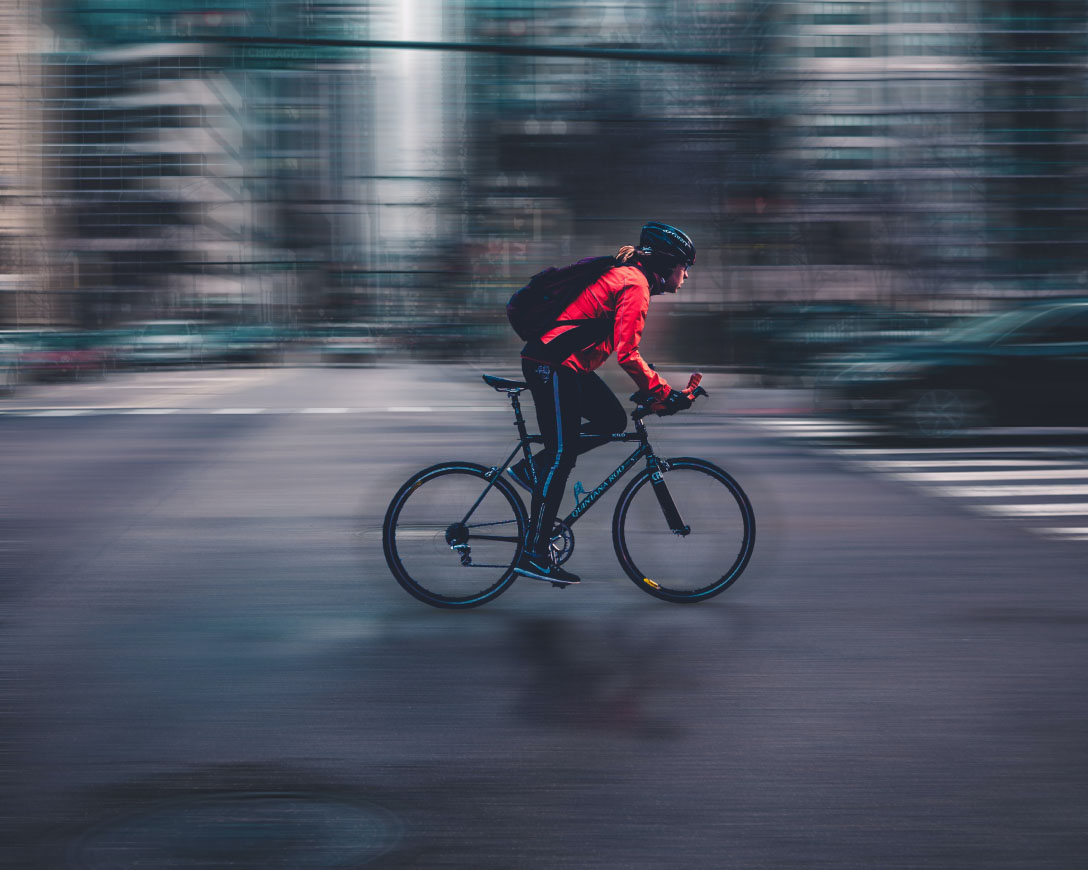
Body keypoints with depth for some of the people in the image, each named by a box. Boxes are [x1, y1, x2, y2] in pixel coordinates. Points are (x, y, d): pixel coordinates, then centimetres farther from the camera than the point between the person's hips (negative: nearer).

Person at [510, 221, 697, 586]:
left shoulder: (626, 276, 18)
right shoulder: (635, 285, -14)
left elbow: (623, 348, 24)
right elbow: (627, 353, -22)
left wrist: (657, 390, 20)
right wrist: (664, 394, -16)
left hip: (566, 363, 10)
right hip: (552, 364, -10)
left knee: (613, 421, 11)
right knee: (561, 455, -7)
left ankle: (532, 469, 13)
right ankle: (534, 555, -3)